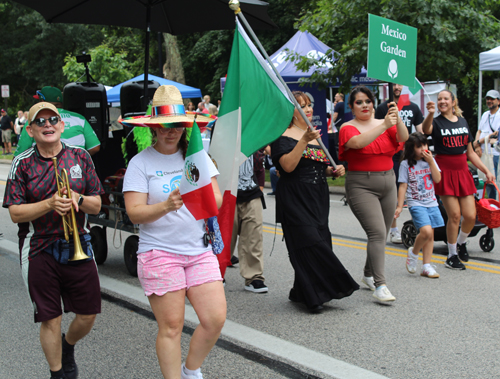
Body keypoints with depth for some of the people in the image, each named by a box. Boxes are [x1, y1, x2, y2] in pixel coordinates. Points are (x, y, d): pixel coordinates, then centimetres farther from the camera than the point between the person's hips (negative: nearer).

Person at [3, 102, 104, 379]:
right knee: (50, 320, 3)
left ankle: (67, 347, 38)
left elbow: (96, 206, 4)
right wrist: (49, 204, -20)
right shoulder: (23, 164, -1)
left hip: (77, 246, 2)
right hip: (39, 251, -2)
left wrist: (78, 199, -17)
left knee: (88, 314, 7)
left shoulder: (80, 157, 5)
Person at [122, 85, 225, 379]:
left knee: (216, 319, -1)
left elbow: (218, 201, 5)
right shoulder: (141, 163, -1)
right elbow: (135, 212, -10)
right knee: (171, 327, -1)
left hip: (200, 250, 4)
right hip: (159, 253, -3)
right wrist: (166, 206, -27)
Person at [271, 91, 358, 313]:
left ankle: (301, 293, 17)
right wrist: (304, 140, -26)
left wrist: (334, 170, 6)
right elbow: (288, 166, -20)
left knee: (319, 243, 6)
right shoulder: (283, 136, -5)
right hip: (296, 200, -8)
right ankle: (315, 296, -5)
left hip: (318, 199, 8)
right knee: (310, 244, -12)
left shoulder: (315, 135, 19)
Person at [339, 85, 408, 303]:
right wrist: (384, 125, -33)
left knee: (381, 235, 12)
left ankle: (368, 275, 31)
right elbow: (358, 142, -25)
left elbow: (403, 138, -7)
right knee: (377, 232, -17)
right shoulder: (348, 128, -3)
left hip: (388, 182, 5)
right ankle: (379, 286, -17)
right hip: (361, 185, -5)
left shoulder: (385, 124, 10)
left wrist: (397, 119, -24)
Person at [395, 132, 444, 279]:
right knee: (426, 231, -21)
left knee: (430, 234, 3)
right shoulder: (406, 164, -4)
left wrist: (430, 161, -9)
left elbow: (437, 179, -2)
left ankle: (426, 267, 10)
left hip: (431, 202, 5)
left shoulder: (430, 161, 8)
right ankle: (413, 252, 6)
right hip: (416, 204, -5)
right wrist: (399, 206, -7)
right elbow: (403, 186, -3)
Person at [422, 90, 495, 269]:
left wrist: (486, 170, 12)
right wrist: (430, 113, -50)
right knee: (454, 215, -7)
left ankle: (461, 242, 29)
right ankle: (451, 256, 10)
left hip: (463, 172, 4)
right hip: (445, 172, -4)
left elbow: (470, 152, 17)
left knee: (470, 215, -2)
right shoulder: (436, 122, -3)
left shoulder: (463, 122, 12)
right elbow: (426, 129, -30)